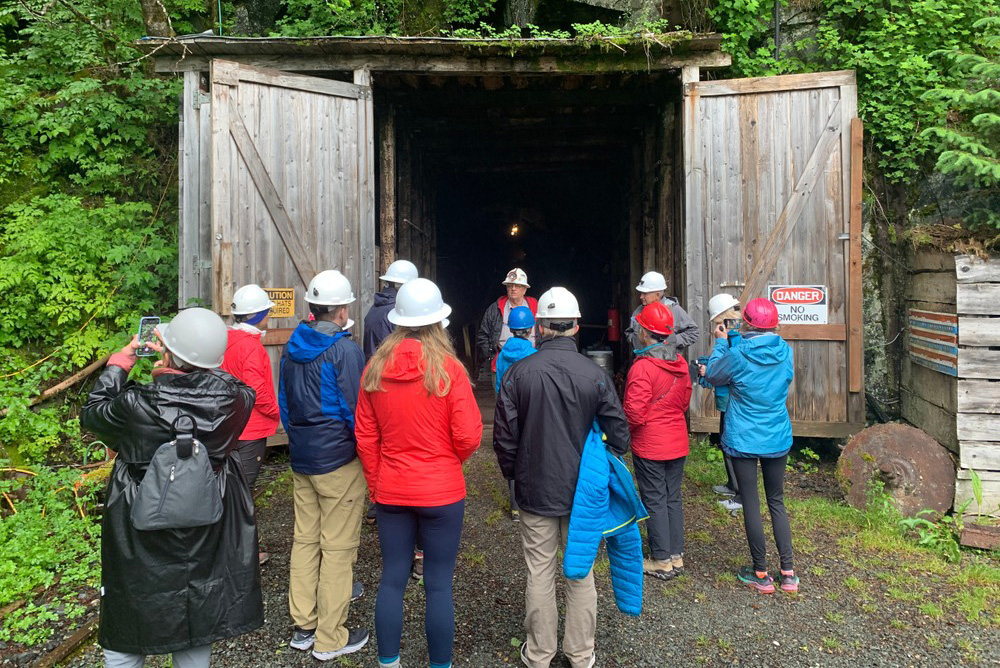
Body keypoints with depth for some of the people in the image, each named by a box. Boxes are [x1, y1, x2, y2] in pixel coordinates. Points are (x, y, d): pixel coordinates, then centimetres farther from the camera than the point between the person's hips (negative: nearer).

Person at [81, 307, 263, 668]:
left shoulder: (136, 405, -24)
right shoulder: (232, 398, -19)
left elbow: (91, 413, -1)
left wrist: (118, 365, 10)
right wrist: (182, 361, 12)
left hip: (142, 542, -2)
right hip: (207, 539, 3)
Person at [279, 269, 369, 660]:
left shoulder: (292, 346, 7)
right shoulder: (344, 350, -17)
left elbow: (283, 402, 14)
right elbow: (354, 410, -15)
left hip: (300, 459, 8)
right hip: (339, 461, -7)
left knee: (305, 540, 16)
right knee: (339, 547, 4)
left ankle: (303, 626, 28)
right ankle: (330, 639, 15)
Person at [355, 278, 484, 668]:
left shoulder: (375, 368, -3)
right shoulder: (448, 368, -15)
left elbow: (365, 436, 3)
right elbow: (469, 437, -14)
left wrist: (375, 484, 14)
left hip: (390, 491, 4)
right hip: (442, 491, -3)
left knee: (392, 580, 16)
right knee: (439, 585, 9)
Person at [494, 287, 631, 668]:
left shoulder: (519, 372, -12)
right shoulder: (595, 375, -10)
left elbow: (504, 435, -7)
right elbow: (619, 433, -5)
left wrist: (514, 475, 9)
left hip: (535, 490, 0)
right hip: (583, 493, 1)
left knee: (540, 573, 12)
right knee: (580, 573, 15)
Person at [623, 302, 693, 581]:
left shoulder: (642, 368, -22)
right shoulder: (681, 363, 2)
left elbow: (635, 413, -23)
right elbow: (685, 400, 12)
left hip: (649, 446, -7)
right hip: (677, 443, 7)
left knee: (655, 501, 5)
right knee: (673, 498, 16)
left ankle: (662, 561, 16)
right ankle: (677, 555, 27)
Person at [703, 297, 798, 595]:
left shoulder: (737, 355, -19)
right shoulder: (785, 351, -5)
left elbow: (712, 375, -1)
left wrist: (721, 342, 11)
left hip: (743, 441, -4)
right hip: (778, 440, 4)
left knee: (751, 505, 7)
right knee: (777, 502, 17)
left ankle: (761, 575, 18)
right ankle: (788, 572, 21)